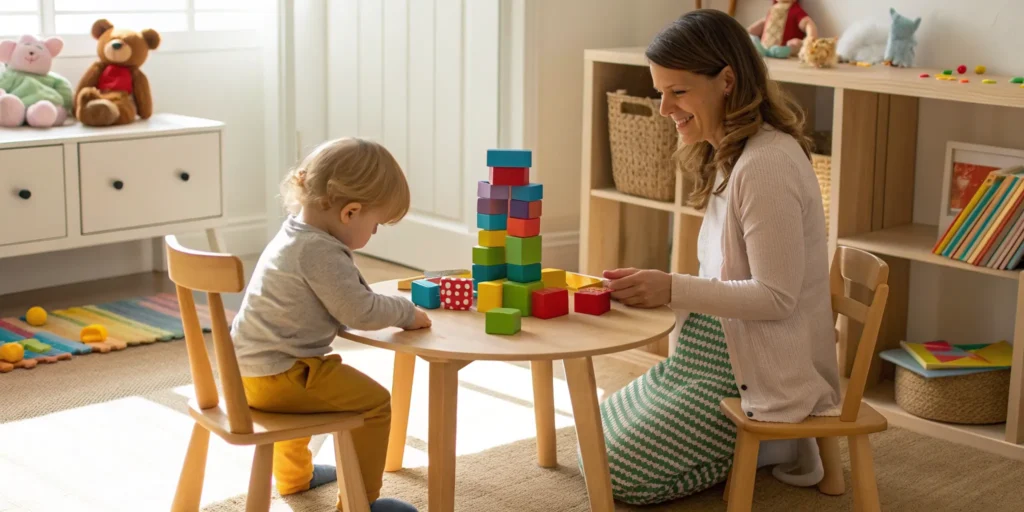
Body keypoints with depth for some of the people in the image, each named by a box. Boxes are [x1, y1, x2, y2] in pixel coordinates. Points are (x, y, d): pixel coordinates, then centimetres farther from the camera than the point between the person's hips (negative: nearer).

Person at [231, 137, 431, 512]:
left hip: (248, 368, 11)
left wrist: (393, 309, 11)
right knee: (374, 402, -4)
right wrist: (408, 313, -7)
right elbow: (359, 311, -22)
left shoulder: (297, 233, 10)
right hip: (277, 377, -11)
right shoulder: (319, 252, -23)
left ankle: (294, 475, 58)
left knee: (302, 392, 39)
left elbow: (345, 297, 20)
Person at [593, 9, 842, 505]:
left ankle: (774, 444, 6)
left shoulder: (767, 165, -24)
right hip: (714, 352, 10)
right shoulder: (730, 155, 8)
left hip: (756, 372, -10)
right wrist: (657, 287, 0)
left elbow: (776, 296, -24)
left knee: (621, 473, -6)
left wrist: (673, 289, -29)